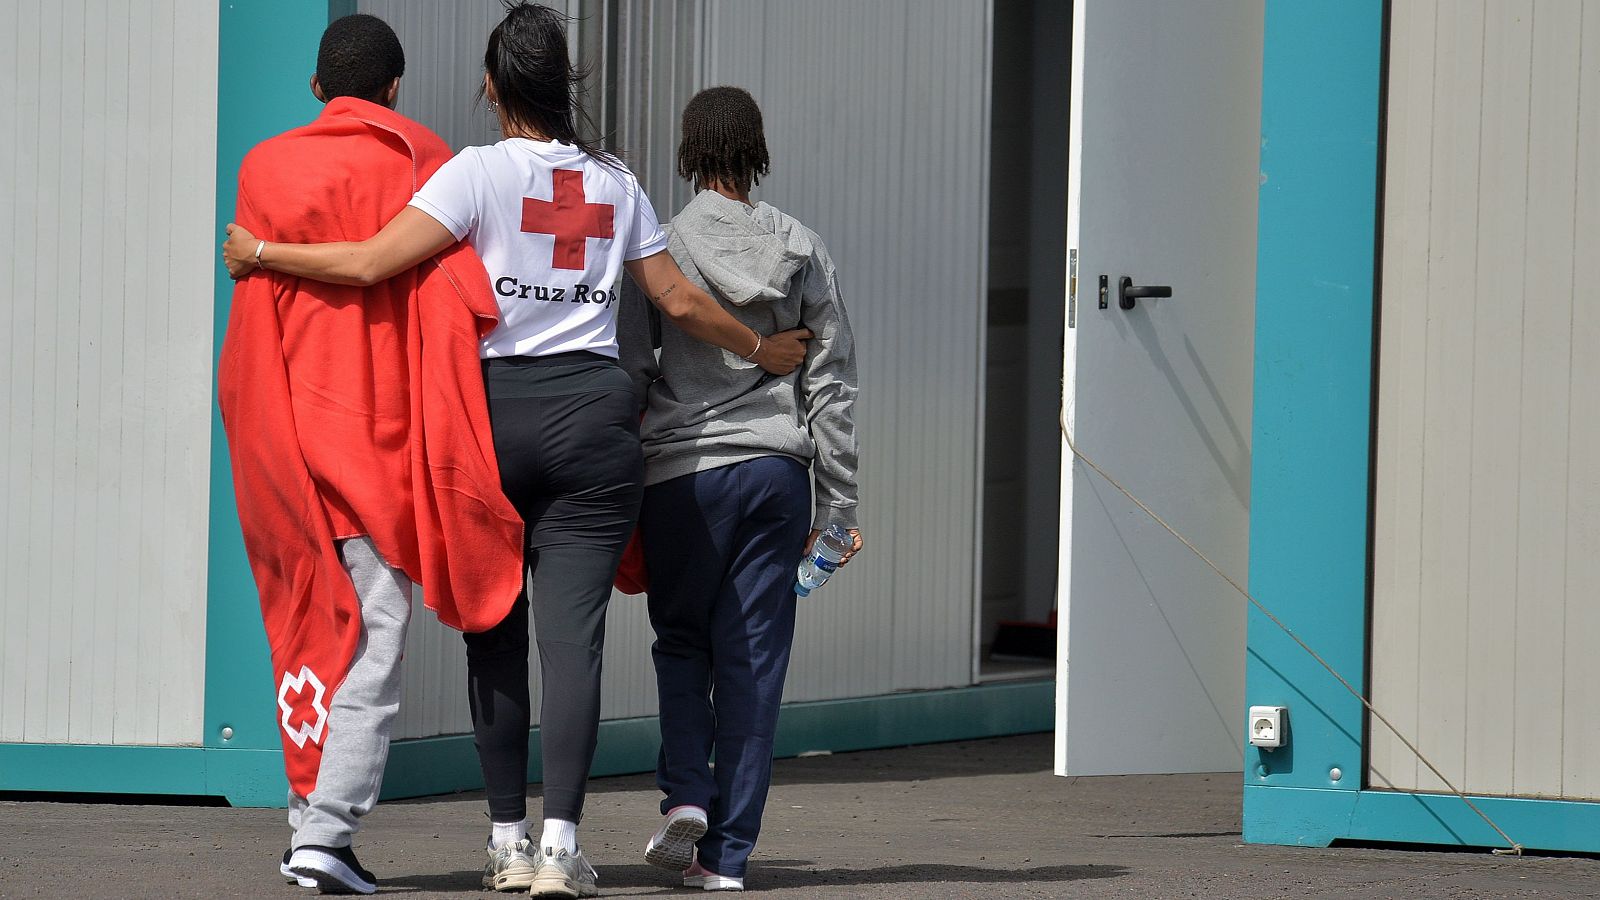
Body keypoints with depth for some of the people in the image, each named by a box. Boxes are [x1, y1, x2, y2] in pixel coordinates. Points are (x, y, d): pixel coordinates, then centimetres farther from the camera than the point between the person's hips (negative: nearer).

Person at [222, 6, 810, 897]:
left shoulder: (481, 171, -4)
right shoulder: (615, 183, 9)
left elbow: (371, 263, -12)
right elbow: (681, 301, 13)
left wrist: (261, 253, 1)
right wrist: (761, 349, 31)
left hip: (495, 406, -2)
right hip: (595, 407, 2)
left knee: (496, 627, 9)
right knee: (573, 631, -4)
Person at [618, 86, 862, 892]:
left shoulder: (659, 247, -4)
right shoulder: (800, 250, 5)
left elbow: (629, 373, -3)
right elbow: (832, 380, 6)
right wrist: (836, 503, 11)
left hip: (683, 470, -2)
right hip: (777, 466, 2)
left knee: (681, 638, 16)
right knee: (753, 656, 5)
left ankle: (685, 791, -5)